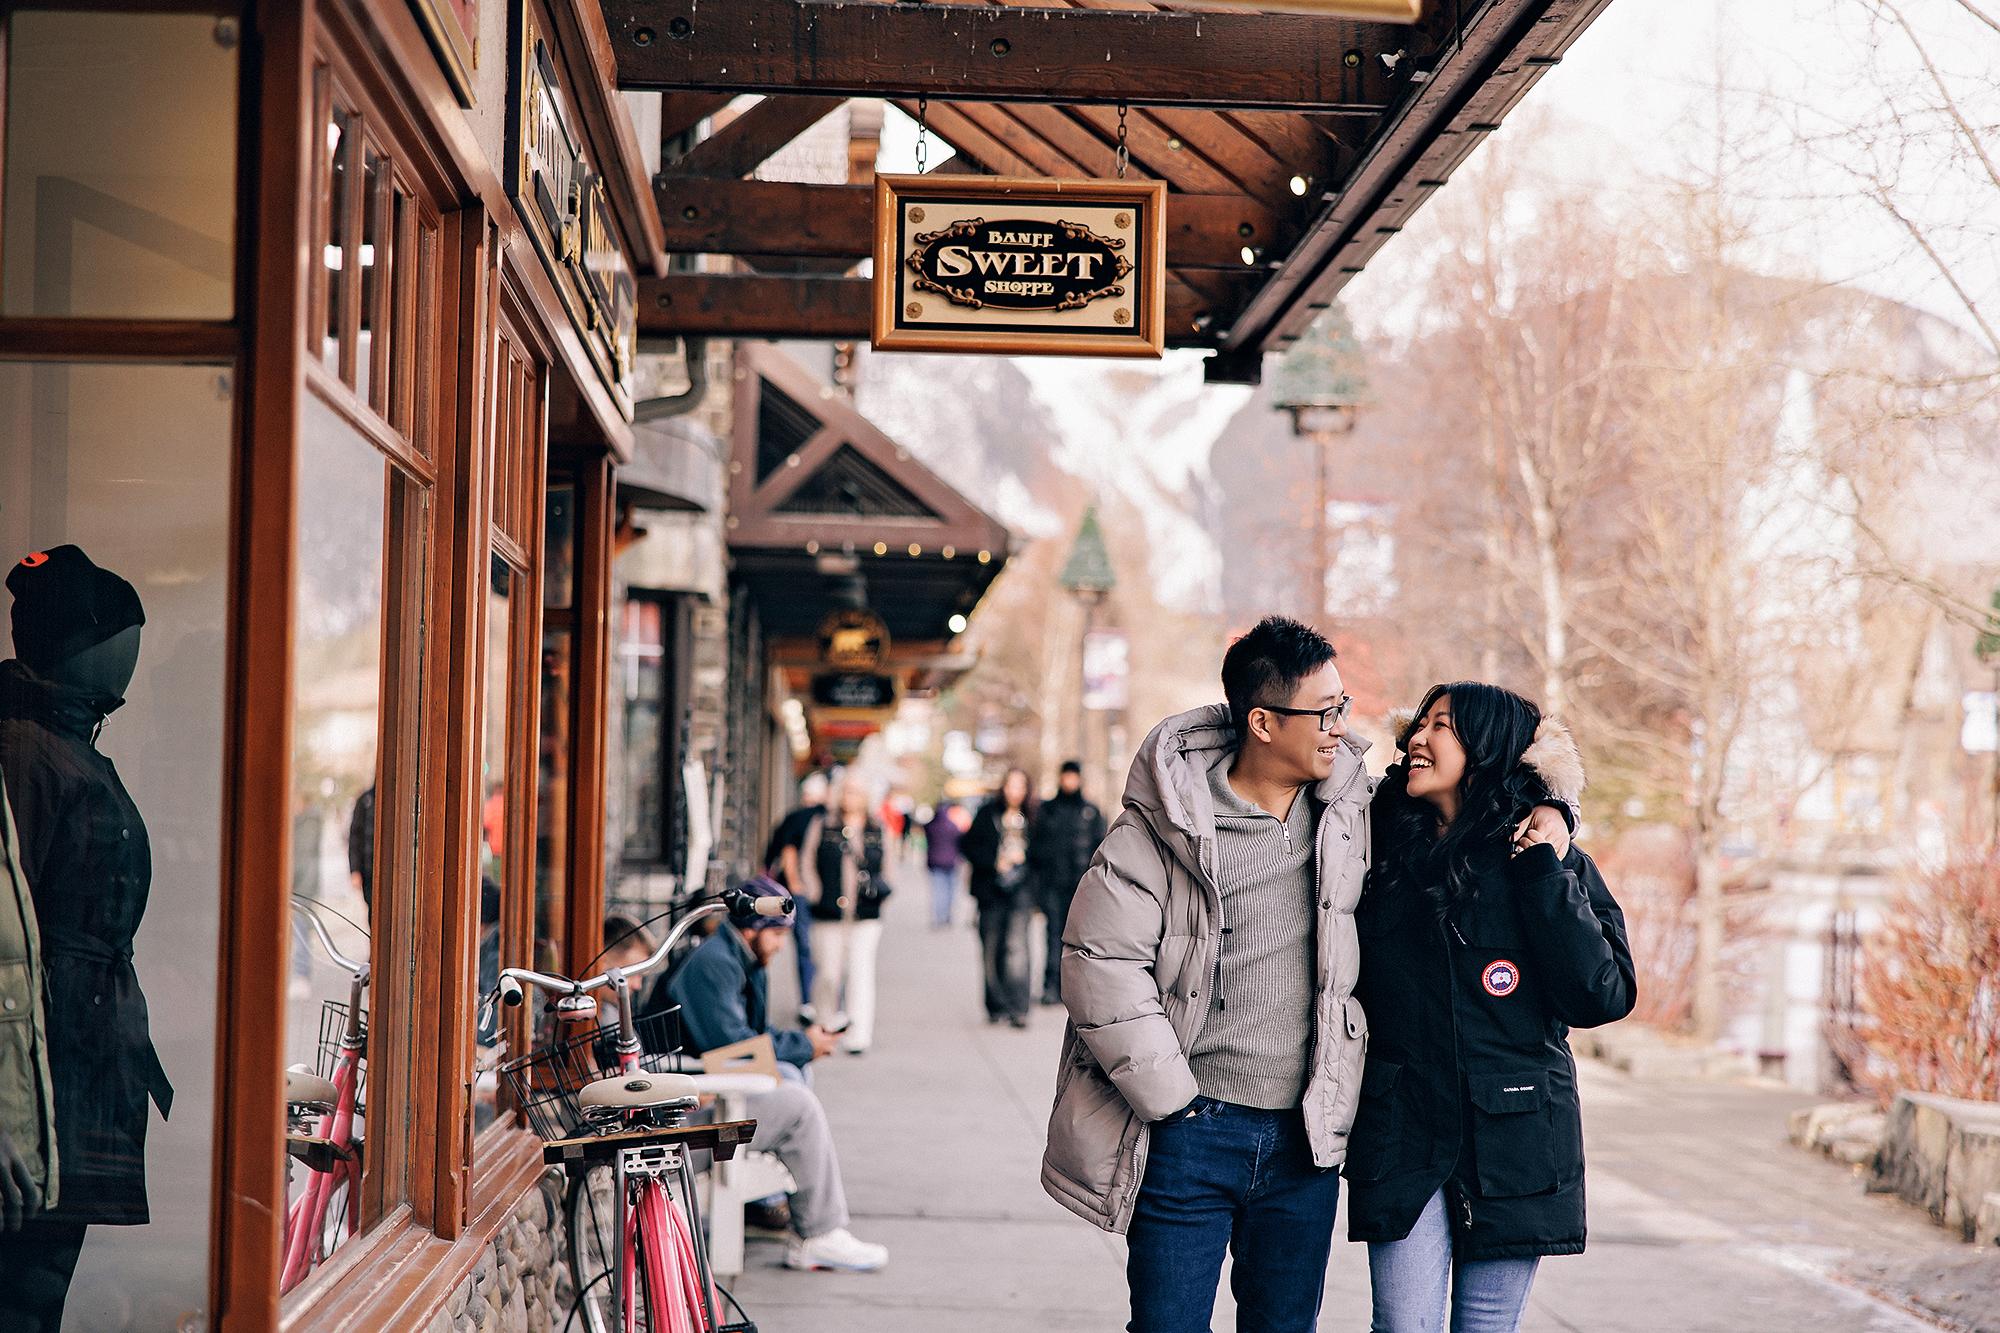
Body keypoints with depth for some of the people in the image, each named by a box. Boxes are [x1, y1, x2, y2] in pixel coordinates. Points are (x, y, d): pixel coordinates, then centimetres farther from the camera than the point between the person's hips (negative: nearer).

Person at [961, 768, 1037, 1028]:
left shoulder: (1031, 817, 6)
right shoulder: (988, 814, 4)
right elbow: (968, 845, 3)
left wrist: (1023, 856, -8)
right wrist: (994, 862, -8)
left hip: (1020, 889, -1)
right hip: (991, 890, 1)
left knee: (1017, 945, -14)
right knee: (991, 949, 5)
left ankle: (1018, 1009, -18)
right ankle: (997, 1007, 16)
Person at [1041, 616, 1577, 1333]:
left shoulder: (1356, 811, 4)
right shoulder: (1171, 818, -8)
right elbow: (1101, 961, -11)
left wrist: (1544, 811, 0)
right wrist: (1175, 1099, -12)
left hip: (1306, 1142, 4)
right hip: (1190, 1133, -4)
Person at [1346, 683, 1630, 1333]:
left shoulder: (1560, 869, 1)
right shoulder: (1386, 858, 7)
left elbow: (1602, 996, -11)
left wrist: (1542, 869, -12)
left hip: (1513, 1147, -1)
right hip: (1402, 1138, 1)